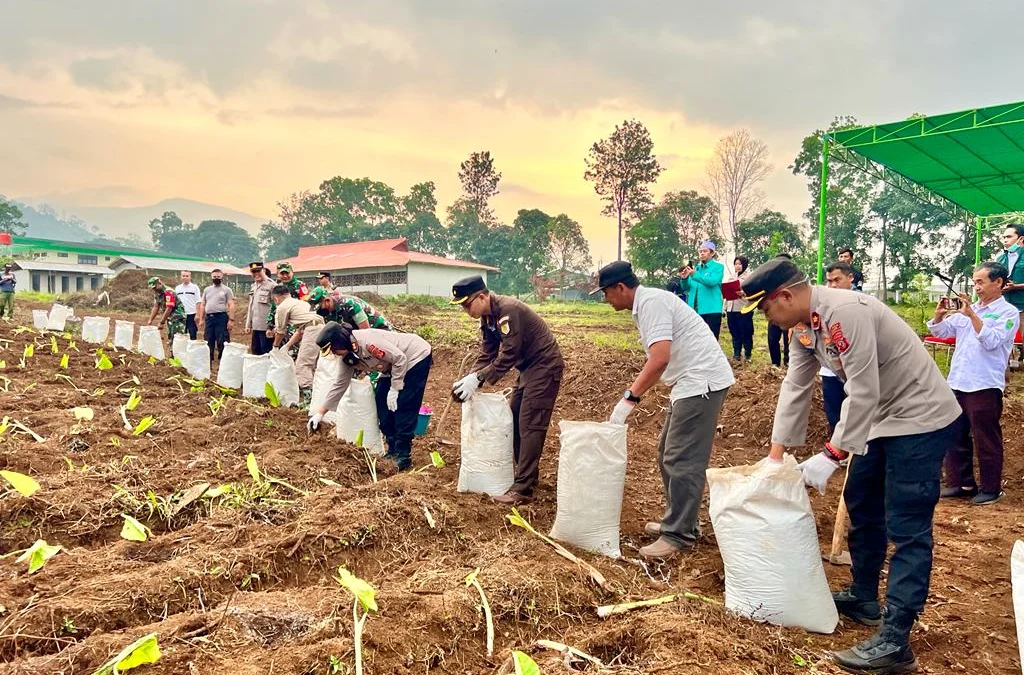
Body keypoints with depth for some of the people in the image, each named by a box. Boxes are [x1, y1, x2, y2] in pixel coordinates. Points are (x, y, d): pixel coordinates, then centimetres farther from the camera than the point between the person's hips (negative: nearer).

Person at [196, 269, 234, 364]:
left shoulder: (226, 289, 1)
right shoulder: (207, 289, 15)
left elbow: (231, 305, -5)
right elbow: (202, 305, 17)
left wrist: (231, 319, -13)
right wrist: (201, 319, 10)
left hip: (221, 317, -5)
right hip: (209, 317, 5)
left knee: (222, 342, -5)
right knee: (208, 342, 10)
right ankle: (208, 362, 19)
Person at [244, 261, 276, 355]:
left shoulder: (272, 285, -10)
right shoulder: (253, 286, 16)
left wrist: (271, 327, -18)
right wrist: (248, 325, 18)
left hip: (266, 327, -8)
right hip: (255, 327, 8)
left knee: (266, 354, -3)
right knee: (255, 353, 14)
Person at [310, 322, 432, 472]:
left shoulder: (367, 341, -32)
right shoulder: (348, 358, -4)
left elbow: (400, 358, -28)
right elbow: (339, 385, 5)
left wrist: (394, 389, -22)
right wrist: (320, 413, 5)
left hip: (417, 357, -9)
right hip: (395, 365, 9)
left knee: (403, 407, -12)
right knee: (383, 405, 5)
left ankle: (403, 456, -5)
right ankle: (393, 451, 16)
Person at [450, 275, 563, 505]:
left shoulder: (507, 310, -24)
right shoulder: (488, 317, 6)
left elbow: (509, 354, -27)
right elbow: (487, 355, 6)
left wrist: (478, 378, -26)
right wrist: (468, 379, -9)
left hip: (545, 366, -10)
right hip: (529, 367, 10)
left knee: (530, 425, -12)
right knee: (514, 419, 13)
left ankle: (523, 489, -11)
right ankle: (525, 474, 24)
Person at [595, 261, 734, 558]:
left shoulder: (651, 302, -17)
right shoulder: (646, 303, 15)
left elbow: (660, 359, -27)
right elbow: (658, 359, 20)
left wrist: (629, 399, -24)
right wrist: (632, 395, 17)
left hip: (702, 382, -11)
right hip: (691, 382, 11)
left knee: (681, 460, -8)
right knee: (669, 454, 17)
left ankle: (679, 535, 0)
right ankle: (679, 520, 27)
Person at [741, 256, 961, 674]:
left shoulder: (846, 312, -29)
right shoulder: (804, 325, 0)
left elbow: (863, 393, -29)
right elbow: (795, 387, 5)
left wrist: (831, 456, -24)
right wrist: (776, 454, 5)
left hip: (921, 419, -10)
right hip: (882, 419, 10)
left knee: (906, 528, -8)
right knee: (861, 506, 17)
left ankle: (894, 641, -4)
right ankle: (864, 599, 33)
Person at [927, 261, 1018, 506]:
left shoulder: (1008, 312, -5)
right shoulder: (968, 308, 12)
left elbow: (991, 342, -19)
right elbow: (941, 332, 11)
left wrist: (971, 314, -24)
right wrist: (939, 315, -9)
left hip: (984, 386, -6)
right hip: (957, 383, 6)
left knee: (986, 440, 3)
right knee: (956, 437, 13)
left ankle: (991, 488, 16)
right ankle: (960, 482, 25)